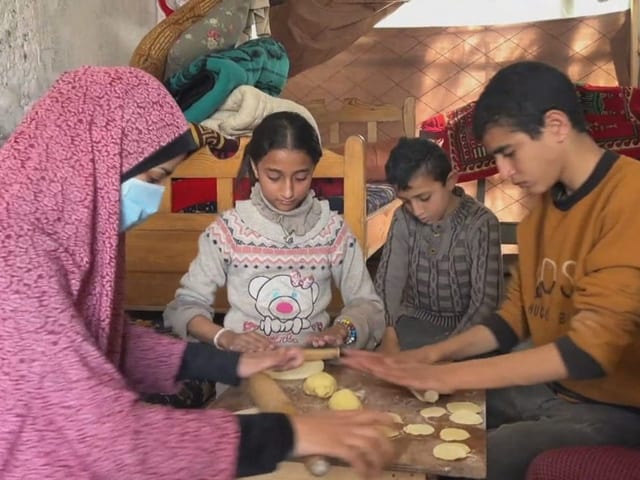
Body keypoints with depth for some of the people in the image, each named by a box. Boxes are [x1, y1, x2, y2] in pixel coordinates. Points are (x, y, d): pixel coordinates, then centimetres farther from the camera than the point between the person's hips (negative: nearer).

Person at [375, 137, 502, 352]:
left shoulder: (481, 224, -17)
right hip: (416, 321, 3)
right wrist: (388, 333, -23)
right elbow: (387, 281, -7)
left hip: (465, 327, -3)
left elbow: (485, 301, -19)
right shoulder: (403, 219, -5)